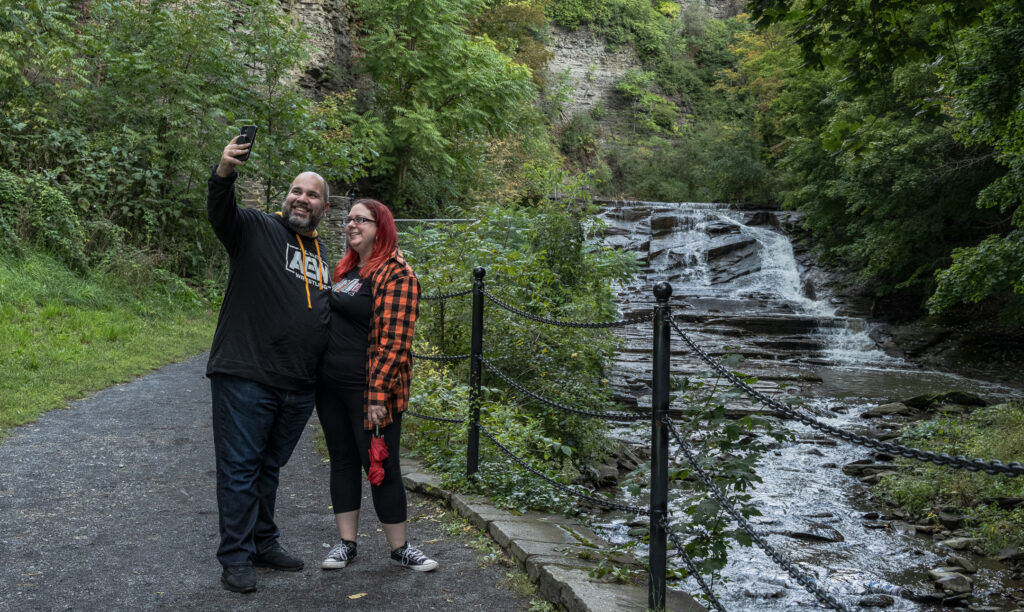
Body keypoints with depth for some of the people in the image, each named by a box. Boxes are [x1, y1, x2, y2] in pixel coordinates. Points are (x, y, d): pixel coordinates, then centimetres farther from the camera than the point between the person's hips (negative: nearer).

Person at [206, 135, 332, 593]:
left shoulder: (323, 256, 20)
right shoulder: (257, 229, 0)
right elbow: (220, 212, -22)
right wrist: (224, 172, -39)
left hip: (299, 388, 6)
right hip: (245, 378, -6)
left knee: (270, 468, 18)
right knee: (240, 468, 0)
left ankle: (264, 543, 30)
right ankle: (236, 558, 8)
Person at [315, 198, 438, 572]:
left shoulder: (396, 275, -12)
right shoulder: (346, 269, 13)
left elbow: (393, 340, -18)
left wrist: (379, 394, -22)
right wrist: (316, 373, 17)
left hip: (368, 389, -8)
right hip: (331, 386, 8)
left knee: (381, 466, 0)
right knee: (342, 461, 12)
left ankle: (399, 547, 14)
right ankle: (346, 542, 22)